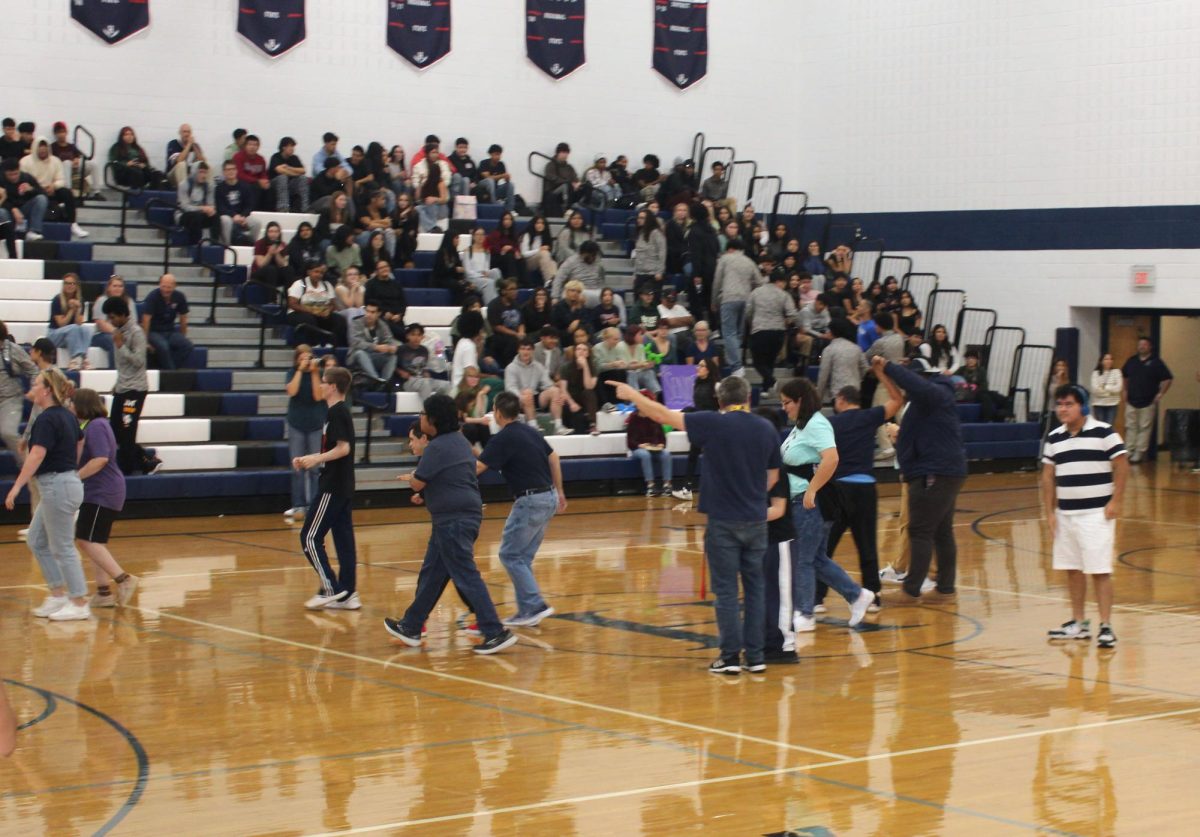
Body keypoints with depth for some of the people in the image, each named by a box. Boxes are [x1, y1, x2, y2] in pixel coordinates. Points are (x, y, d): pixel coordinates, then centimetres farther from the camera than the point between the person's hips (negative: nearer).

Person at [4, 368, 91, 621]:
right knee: (37, 541, 17)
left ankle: (79, 604, 4)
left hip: (56, 486, -10)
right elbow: (80, 442, 23)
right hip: (69, 481, 10)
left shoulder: (46, 419, -17)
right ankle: (58, 594, 19)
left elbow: (36, 456, -26)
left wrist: (16, 487, -28)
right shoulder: (67, 416, 11)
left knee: (62, 548, -2)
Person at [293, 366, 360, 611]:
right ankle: (347, 594, 9)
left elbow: (343, 448, -23)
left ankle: (330, 589, -7)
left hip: (332, 487, -10)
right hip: (343, 488, 10)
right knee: (343, 539, 8)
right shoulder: (340, 411, 15)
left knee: (310, 537, -5)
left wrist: (316, 459, -19)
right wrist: (309, 459, 18)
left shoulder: (336, 412, -14)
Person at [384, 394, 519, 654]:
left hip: (453, 520, -10)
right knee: (431, 574, 18)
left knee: (466, 576, -9)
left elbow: (417, 484, -10)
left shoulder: (436, 448, -16)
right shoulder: (460, 441, 14)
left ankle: (496, 633, -11)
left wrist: (411, 477, 10)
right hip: (467, 514, 10)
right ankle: (411, 627, 27)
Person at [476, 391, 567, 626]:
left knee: (510, 555, -2)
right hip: (548, 498, 8)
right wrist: (559, 492, 25)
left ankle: (534, 606, -8)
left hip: (531, 501, -8)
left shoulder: (503, 438, -13)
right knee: (523, 557, 14)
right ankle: (528, 610, 13)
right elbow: (553, 458, 19)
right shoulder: (529, 431, 12)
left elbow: (478, 467, -19)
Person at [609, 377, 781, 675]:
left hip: (723, 521, -4)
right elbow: (772, 476, 12)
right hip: (756, 521, 4)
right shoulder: (767, 429, 4)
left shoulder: (713, 423, -9)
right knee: (755, 588, 9)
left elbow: (663, 415, -4)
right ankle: (755, 656, 10)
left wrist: (632, 395, 9)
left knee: (726, 591, 1)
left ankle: (730, 656, 1)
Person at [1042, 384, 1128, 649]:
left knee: (1099, 571, -6)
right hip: (1065, 514, 6)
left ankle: (1106, 627, -3)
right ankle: (1078, 623, 21)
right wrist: (1049, 512, 7)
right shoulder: (1054, 438, 8)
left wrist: (1116, 501, -11)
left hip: (1096, 514, -6)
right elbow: (1047, 477, 12)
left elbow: (1122, 466, -7)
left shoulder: (1103, 432, -8)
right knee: (1072, 569, 11)